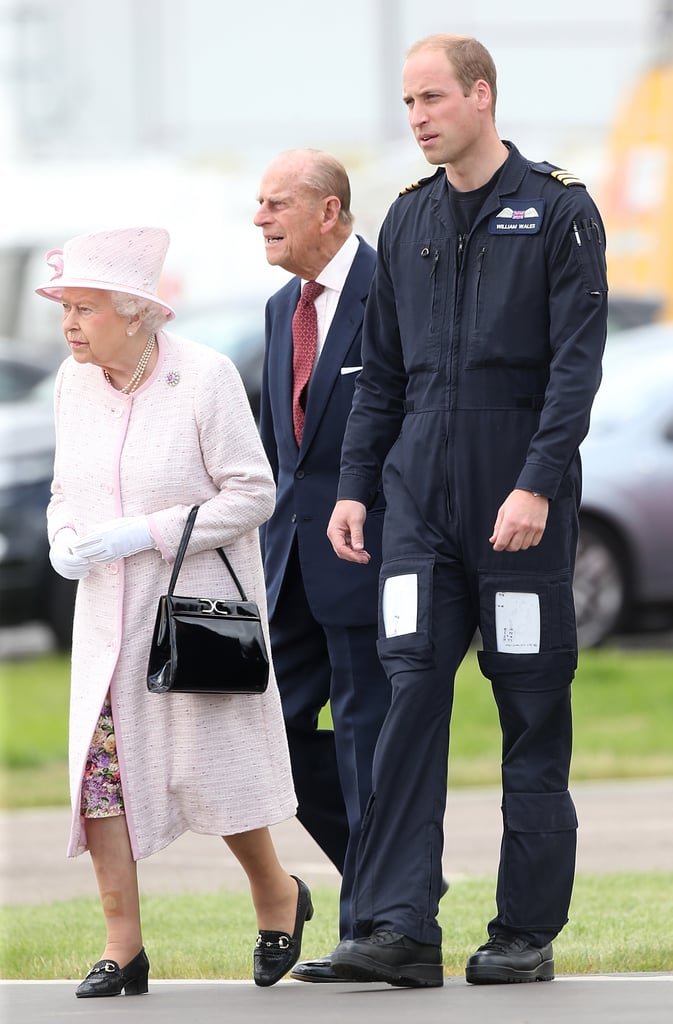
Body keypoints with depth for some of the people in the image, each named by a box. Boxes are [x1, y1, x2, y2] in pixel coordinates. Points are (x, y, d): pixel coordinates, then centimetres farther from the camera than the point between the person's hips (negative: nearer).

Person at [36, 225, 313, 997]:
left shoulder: (205, 377, -15)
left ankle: (276, 895, 25)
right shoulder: (74, 383, 3)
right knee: (98, 761, -5)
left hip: (198, 601, -5)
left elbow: (251, 495, -14)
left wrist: (144, 534, -22)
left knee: (208, 768, -1)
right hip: (107, 611, 5)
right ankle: (123, 947, 2)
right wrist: (64, 539, -9)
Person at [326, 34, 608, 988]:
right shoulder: (410, 220, 13)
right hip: (422, 505, 4)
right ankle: (399, 926, -11)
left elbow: (577, 362, -9)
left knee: (533, 712, 1)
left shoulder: (559, 211, -3)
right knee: (412, 695, -7)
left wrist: (538, 483, -19)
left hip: (522, 509, -4)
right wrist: (355, 486, 9)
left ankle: (528, 931, 8)